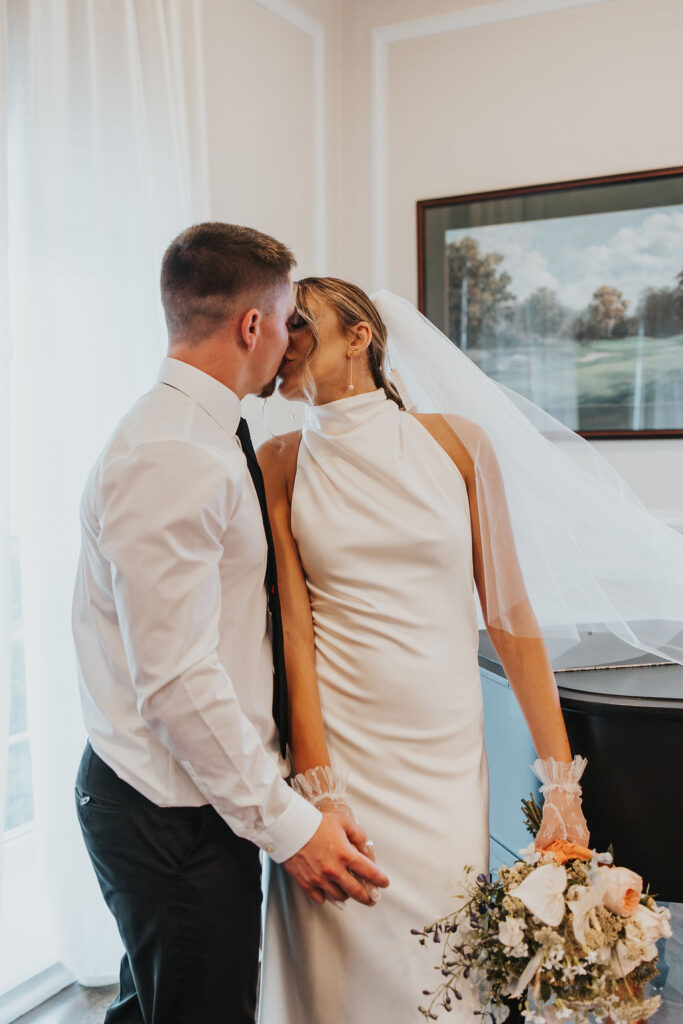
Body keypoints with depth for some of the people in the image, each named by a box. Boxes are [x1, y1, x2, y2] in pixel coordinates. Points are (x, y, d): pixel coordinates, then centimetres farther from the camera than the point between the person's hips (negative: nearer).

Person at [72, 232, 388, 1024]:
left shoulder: (203, 437, 8)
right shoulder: (171, 460, -24)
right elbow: (177, 682, -26)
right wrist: (287, 823, -18)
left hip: (183, 794, 9)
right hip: (172, 813, -9)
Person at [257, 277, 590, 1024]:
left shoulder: (455, 445, 0)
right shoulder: (280, 465, 1)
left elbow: (508, 610, -1)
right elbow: (293, 625, -5)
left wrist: (561, 776, -3)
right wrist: (317, 793, -13)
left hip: (449, 751, 1)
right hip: (336, 743, 0)